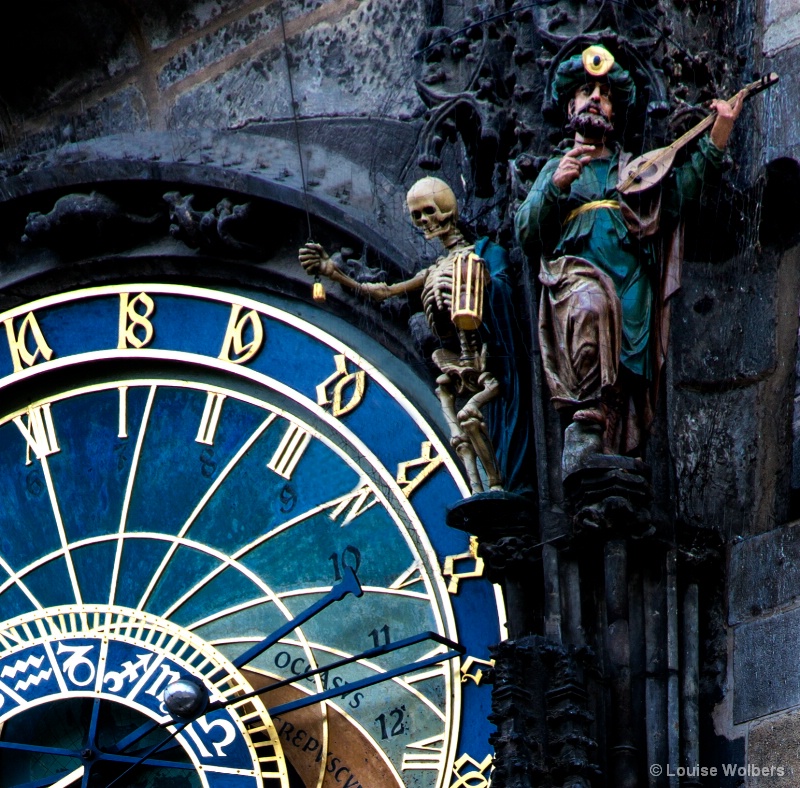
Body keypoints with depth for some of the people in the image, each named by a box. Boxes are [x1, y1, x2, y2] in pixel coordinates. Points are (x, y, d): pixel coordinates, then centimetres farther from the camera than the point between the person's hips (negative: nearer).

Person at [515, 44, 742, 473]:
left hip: (632, 287, 2)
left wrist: (718, 135, 0)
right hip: (575, 272, -2)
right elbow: (526, 237, 11)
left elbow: (679, 192, 9)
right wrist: (556, 187, -5)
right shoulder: (555, 169, 26)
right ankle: (588, 417, -37)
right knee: (592, 303, -37)